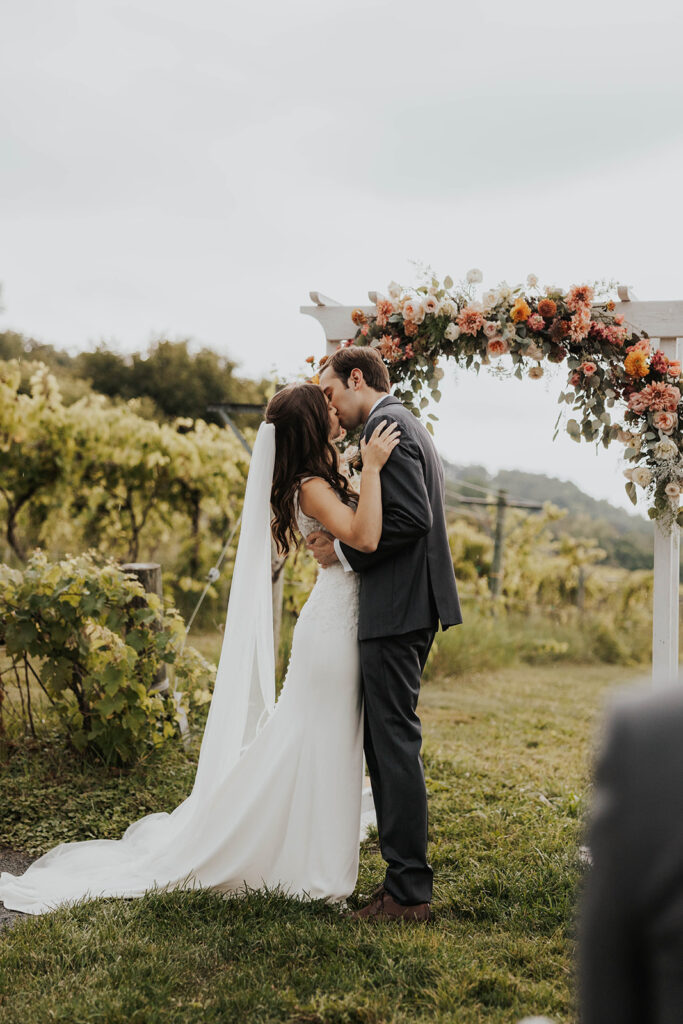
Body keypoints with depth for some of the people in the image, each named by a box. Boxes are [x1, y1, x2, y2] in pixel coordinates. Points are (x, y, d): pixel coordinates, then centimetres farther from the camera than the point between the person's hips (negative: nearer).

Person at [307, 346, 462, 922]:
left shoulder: (387, 426, -11)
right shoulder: (403, 424, 21)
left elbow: (410, 518, -22)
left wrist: (345, 553, -12)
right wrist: (343, 539, 8)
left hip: (396, 612, -11)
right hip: (409, 607, 11)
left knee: (395, 744, -6)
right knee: (385, 740, 16)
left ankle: (409, 892, 1)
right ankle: (407, 874, 25)